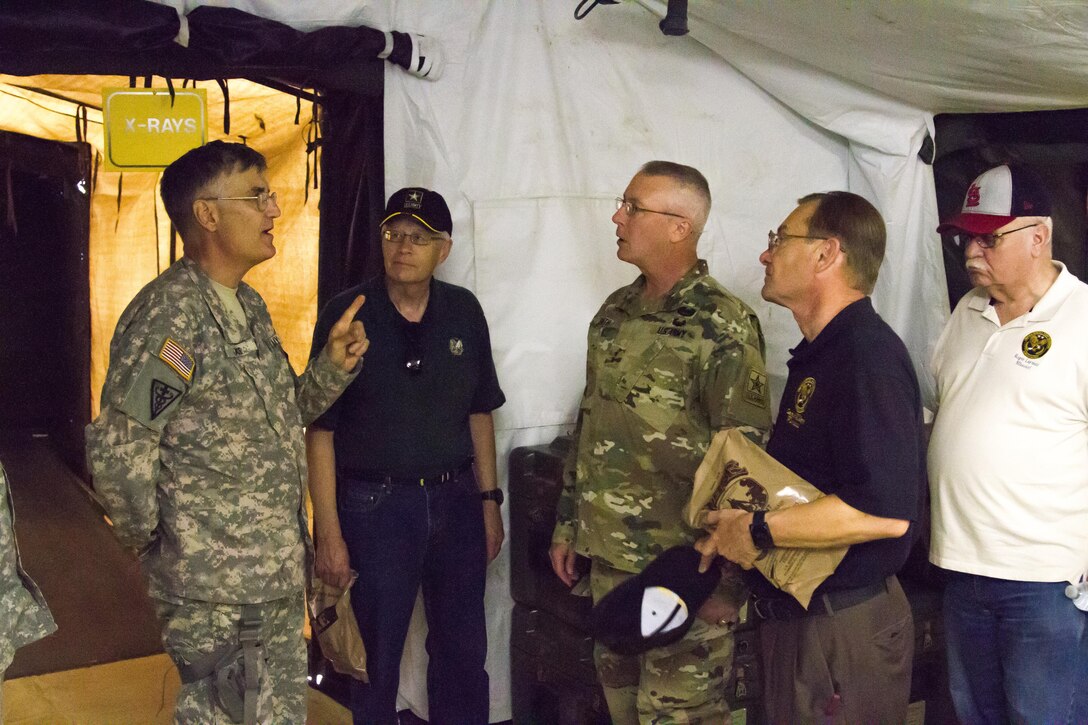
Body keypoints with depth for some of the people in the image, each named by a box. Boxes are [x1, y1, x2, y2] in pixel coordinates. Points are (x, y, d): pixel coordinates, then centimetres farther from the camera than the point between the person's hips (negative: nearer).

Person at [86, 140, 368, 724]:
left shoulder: (249, 306, 11)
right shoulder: (168, 313, -19)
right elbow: (119, 454, -22)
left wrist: (334, 365, 2)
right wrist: (154, 544, -9)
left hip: (279, 578, 9)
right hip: (214, 593, -9)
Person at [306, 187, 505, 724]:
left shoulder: (463, 312, 3)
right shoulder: (347, 314, -8)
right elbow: (320, 429, -9)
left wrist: (489, 500, 9)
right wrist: (329, 534, -12)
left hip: (455, 501, 4)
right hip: (374, 507, -3)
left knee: (463, 653, 14)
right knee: (377, 661, 9)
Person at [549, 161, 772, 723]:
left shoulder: (722, 326, -15)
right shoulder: (614, 313, 9)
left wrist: (727, 577, -17)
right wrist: (567, 523, 17)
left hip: (683, 567, -7)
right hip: (607, 556, 7)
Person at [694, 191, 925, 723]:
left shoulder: (867, 355, -21)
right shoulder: (819, 355, 13)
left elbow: (884, 512, -31)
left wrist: (757, 531, -23)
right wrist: (731, 523, 8)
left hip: (844, 633, -10)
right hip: (793, 617, 10)